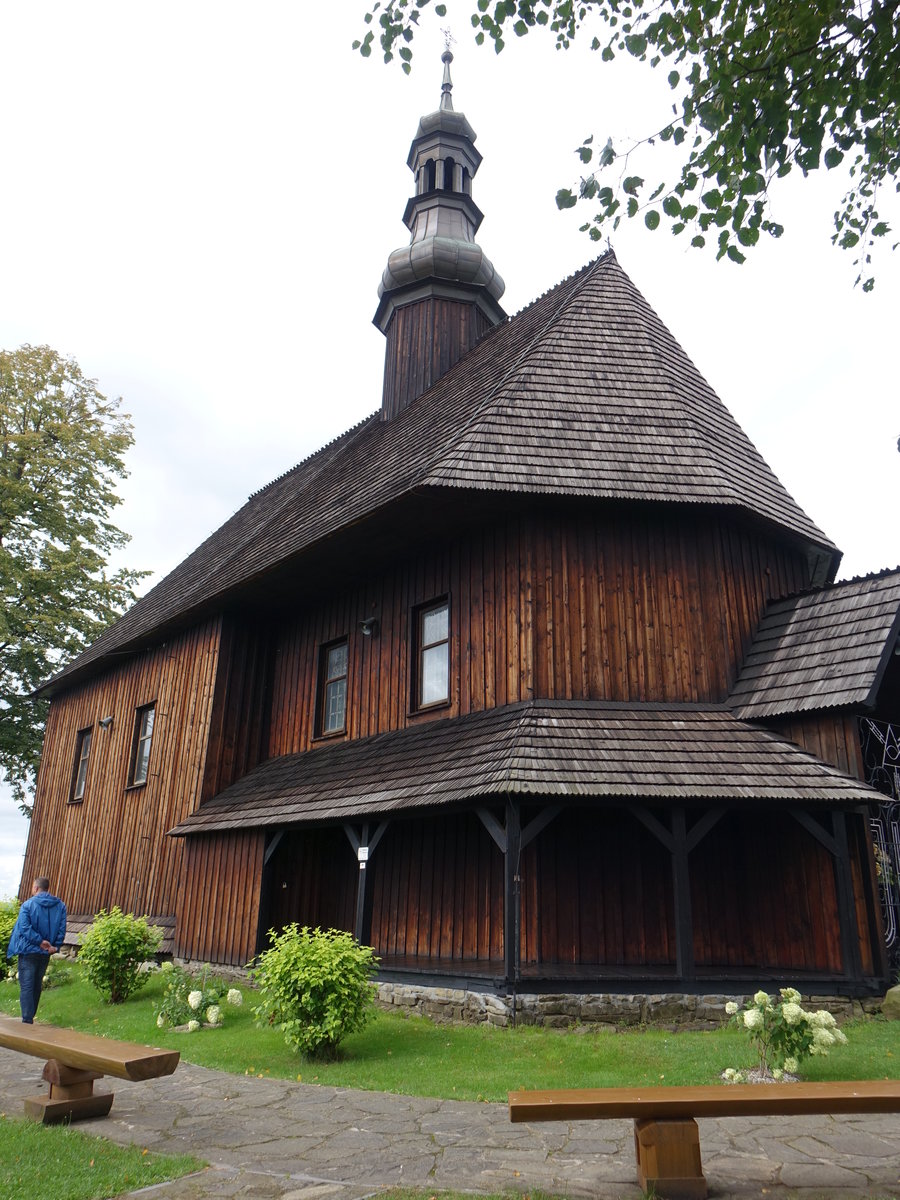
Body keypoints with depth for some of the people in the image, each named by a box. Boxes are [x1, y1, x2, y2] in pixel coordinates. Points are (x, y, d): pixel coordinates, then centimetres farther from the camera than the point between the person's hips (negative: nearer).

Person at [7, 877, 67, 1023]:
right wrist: (56, 946, -3)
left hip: (28, 951, -4)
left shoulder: (28, 905, -11)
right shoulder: (60, 906, 2)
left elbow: (25, 928, -19)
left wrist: (39, 941, -15)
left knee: (26, 986, 0)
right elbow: (62, 929, -4)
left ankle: (27, 1021, -5)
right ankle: (30, 1016, 27)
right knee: (37, 986, 17)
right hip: (46, 953, 5)